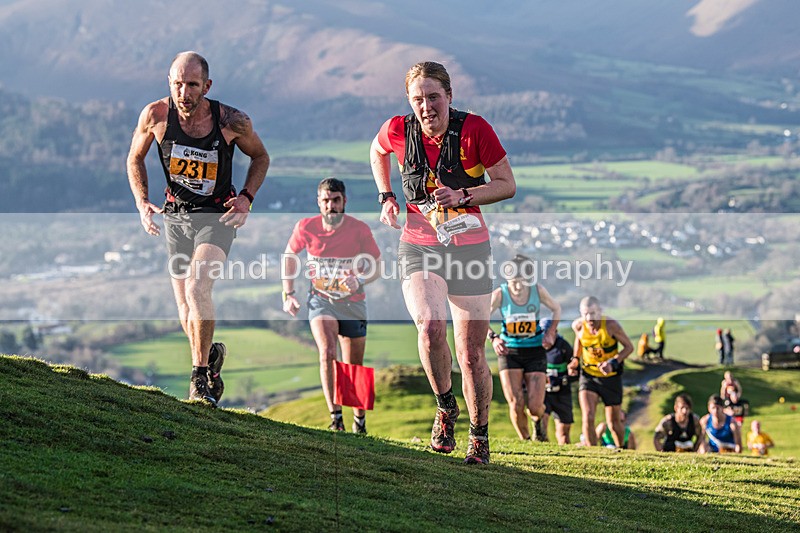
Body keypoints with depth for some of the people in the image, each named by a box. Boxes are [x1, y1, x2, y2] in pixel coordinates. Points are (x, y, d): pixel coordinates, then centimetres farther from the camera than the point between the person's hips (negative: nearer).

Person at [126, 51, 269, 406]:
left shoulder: (232, 121, -16)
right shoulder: (155, 116, -13)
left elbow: (260, 156, 4)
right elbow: (135, 158, 7)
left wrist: (247, 198, -10)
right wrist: (142, 204, -5)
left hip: (217, 216, -3)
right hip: (175, 216, 3)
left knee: (197, 289, -25)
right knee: (186, 311, 5)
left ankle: (200, 377, -12)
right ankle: (210, 354, 36)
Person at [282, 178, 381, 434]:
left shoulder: (360, 229, -12)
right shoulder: (306, 228, -10)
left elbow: (376, 268, -5)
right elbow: (289, 255, 9)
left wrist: (359, 281, -27)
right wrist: (288, 293, 4)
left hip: (352, 303, 0)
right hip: (321, 300, 0)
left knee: (354, 370, 7)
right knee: (327, 352, -26)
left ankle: (359, 420, 29)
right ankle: (335, 417, -26)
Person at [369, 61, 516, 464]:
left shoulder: (474, 129, -12)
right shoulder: (398, 130, -6)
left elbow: (507, 185, -5)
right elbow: (377, 152, 19)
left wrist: (463, 196, -19)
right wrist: (386, 196, 8)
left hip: (470, 247, -1)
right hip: (419, 247, 1)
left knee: (471, 353, 2)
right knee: (430, 327, -26)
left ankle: (479, 436, 22)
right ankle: (445, 406, 0)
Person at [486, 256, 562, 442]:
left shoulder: (538, 290, -9)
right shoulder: (500, 294, -13)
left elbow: (556, 309, 9)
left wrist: (550, 332, -5)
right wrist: (493, 338, -22)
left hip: (535, 351, 0)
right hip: (509, 351, 0)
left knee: (535, 407, -7)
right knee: (516, 404, -11)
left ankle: (539, 419, 32)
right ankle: (525, 440, 15)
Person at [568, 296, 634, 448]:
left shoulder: (611, 325, -22)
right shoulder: (578, 325, -13)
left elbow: (629, 347, -11)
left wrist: (613, 363, -26)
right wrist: (575, 359, 1)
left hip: (611, 377, -1)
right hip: (588, 374, 1)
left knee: (614, 422, 9)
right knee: (587, 417, -18)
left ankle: (620, 450, 37)